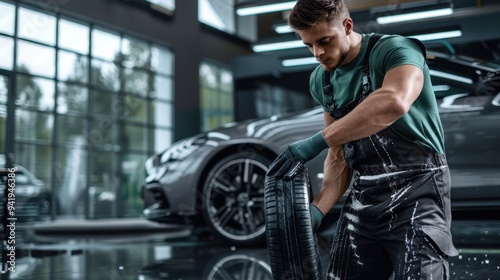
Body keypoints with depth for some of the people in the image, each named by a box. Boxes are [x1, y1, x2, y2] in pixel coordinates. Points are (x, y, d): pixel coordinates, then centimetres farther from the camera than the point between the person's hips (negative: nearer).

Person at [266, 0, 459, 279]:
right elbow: (339, 157, 9)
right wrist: (318, 208, -7)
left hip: (416, 189, -6)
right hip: (362, 197, 6)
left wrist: (317, 141, -33)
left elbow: (395, 102, -36)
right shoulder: (321, 80, 9)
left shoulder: (395, 49, -12)